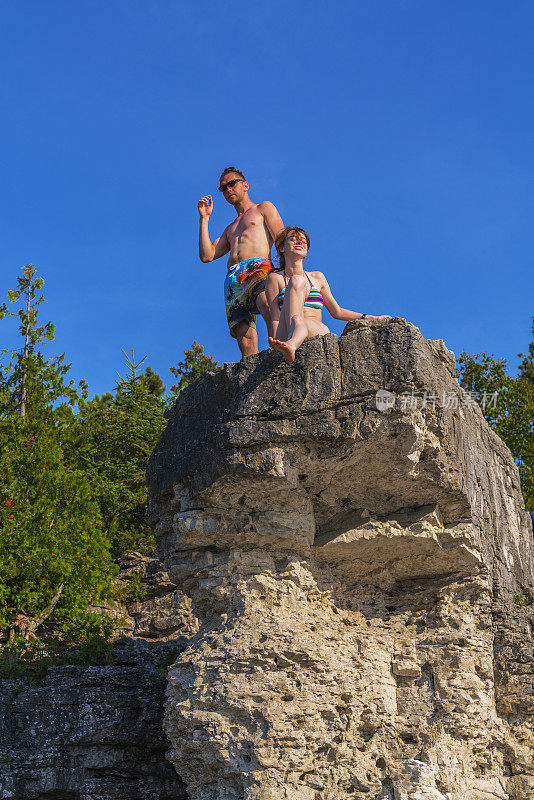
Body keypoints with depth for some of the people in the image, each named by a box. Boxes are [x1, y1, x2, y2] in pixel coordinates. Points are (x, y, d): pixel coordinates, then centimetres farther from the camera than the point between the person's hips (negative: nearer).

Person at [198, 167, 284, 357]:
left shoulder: (263, 208, 22)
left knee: (266, 302, -39)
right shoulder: (230, 229, 38)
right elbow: (206, 256, 25)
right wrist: (204, 218, 25)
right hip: (233, 280, 5)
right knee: (244, 335, -17)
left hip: (258, 267, -5)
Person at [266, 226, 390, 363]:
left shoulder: (317, 277, 24)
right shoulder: (275, 278, 14)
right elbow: (276, 318, 2)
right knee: (296, 281, -21)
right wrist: (274, 343, -15)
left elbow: (337, 312, 31)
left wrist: (372, 318, 25)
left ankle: (292, 344, -63)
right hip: (285, 335, -2)